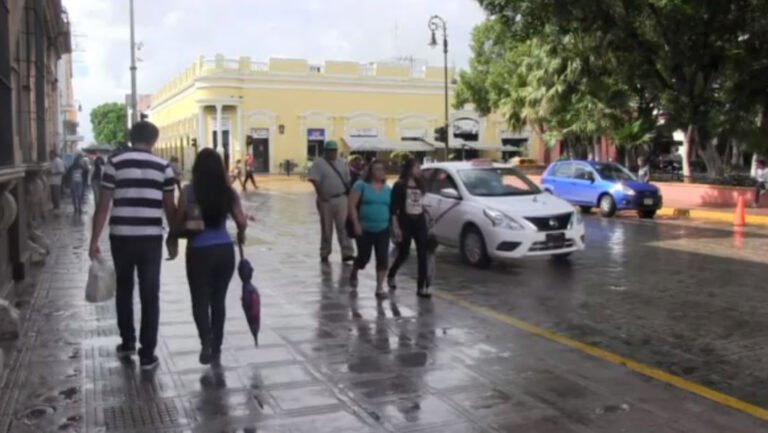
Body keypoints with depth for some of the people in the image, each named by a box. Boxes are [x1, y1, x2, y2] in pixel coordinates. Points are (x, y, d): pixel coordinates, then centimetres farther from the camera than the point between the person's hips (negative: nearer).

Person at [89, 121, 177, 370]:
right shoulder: (163, 167, 1)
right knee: (150, 295, 5)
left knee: (124, 290, 20)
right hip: (151, 237, 0)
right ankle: (147, 354, 5)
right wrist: (173, 239, 14)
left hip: (121, 236, 0)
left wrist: (94, 240, 1)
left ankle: (127, 343, 30)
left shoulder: (114, 163, -1)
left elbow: (104, 205, -4)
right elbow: (170, 207, 4)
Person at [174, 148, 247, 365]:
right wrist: (241, 235, 18)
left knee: (200, 300, 6)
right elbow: (242, 222, -3)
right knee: (219, 300, 14)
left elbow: (179, 222, -6)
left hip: (199, 252, -3)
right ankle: (216, 348, 19)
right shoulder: (228, 191, -1)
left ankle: (206, 341, -15)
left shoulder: (189, 192, -8)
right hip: (225, 250, 3)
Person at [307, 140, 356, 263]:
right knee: (326, 228, 8)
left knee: (344, 226, -4)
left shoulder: (342, 163, 9)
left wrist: (349, 195, 7)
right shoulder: (319, 163, -5)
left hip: (341, 199, 3)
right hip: (326, 200, -2)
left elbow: (348, 180, 13)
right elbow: (314, 180, -13)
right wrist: (320, 194, -20)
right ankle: (324, 254, 20)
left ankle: (347, 253, -6)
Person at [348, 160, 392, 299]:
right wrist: (356, 224, -16)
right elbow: (352, 205, -8)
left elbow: (393, 210, 15)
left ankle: (380, 288, 5)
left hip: (383, 230, 4)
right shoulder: (361, 185, -4)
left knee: (382, 258, -4)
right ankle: (353, 276, 35)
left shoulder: (388, 190, 10)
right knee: (364, 257, 3)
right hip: (364, 229, -3)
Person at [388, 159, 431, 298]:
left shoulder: (420, 184, 10)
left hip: (420, 223, 5)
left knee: (423, 255, -4)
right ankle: (391, 276, 36)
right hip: (405, 223, -5)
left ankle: (422, 287, -2)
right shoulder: (399, 185, -7)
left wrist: (426, 222, 15)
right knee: (403, 254, 7)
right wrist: (395, 226, -16)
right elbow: (394, 207, -10)